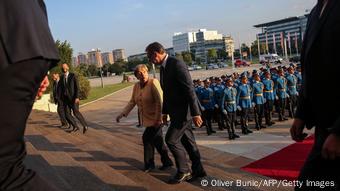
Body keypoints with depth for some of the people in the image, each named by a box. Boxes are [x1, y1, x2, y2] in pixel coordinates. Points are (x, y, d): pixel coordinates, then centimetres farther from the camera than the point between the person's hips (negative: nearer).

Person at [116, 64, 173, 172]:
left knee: (147, 138, -5)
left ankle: (149, 164, 13)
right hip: (147, 118, 7)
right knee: (157, 141, 12)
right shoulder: (136, 86, 3)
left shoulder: (153, 82, -17)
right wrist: (123, 114, -3)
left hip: (155, 118, -7)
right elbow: (132, 102, 6)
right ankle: (167, 162, 26)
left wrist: (157, 119, -25)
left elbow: (159, 102, -22)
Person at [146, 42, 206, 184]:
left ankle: (183, 171, 11)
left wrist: (195, 113, -24)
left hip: (184, 110, -9)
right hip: (176, 110, 9)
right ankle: (198, 170, 26)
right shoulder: (164, 67, 10)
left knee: (171, 139, -6)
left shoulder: (176, 64, -19)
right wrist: (165, 111, 21)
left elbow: (189, 89, -23)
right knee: (187, 140, 14)